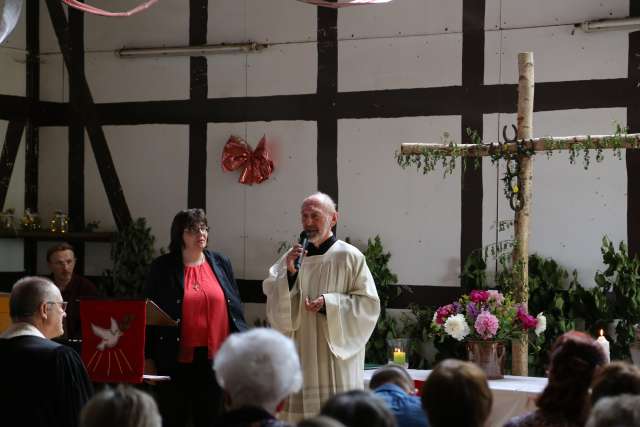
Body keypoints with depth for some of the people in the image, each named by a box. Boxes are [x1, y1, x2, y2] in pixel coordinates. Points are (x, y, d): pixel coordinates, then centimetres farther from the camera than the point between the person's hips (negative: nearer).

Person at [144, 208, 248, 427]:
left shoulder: (221, 264, 10)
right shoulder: (162, 267, 2)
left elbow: (235, 309, 12)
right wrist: (148, 358, -2)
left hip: (214, 358, 2)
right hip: (176, 360, -2)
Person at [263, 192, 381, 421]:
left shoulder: (349, 256, -1)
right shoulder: (292, 257, 10)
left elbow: (369, 303, -4)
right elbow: (274, 304, 4)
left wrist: (329, 303, -14)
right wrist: (290, 273, -12)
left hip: (337, 356, -3)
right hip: (302, 355, 3)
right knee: (302, 411, 2)